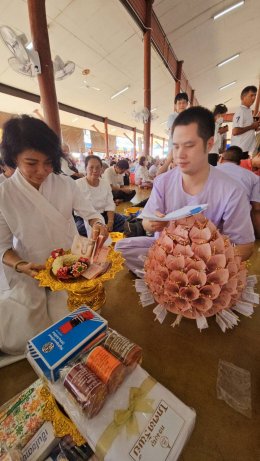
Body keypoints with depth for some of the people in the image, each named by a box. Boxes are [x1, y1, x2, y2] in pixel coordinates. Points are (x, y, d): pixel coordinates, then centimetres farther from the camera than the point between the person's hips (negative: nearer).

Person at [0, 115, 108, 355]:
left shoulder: (65, 184, -7)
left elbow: (91, 213, -6)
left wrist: (98, 225, -29)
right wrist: (21, 266, -25)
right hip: (28, 273, 0)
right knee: (19, 339, -1)